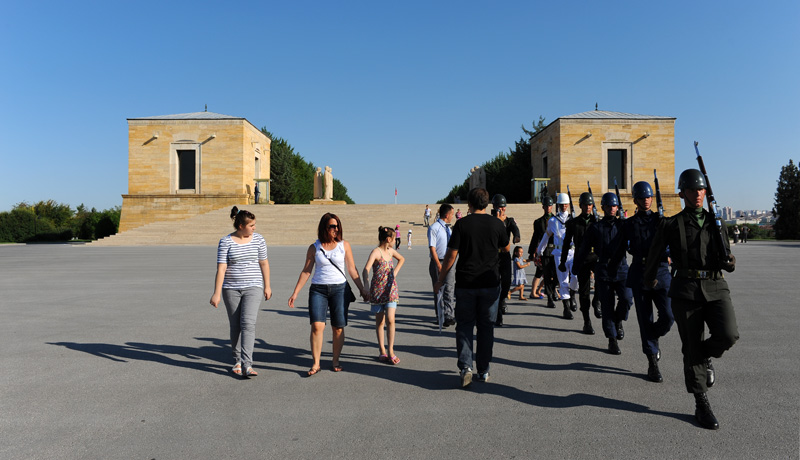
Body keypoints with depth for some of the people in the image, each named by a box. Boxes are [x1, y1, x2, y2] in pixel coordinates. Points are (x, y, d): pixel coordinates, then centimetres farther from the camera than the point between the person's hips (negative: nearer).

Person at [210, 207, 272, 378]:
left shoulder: (258, 239, 1)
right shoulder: (226, 242, -6)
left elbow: (264, 263, 8)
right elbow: (221, 268, -9)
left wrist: (267, 286, 10)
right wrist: (217, 293, -13)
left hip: (253, 287, 0)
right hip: (231, 289, 0)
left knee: (248, 323, -14)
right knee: (235, 326, 8)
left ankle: (247, 365, -17)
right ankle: (237, 361, 25)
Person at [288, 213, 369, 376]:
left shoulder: (344, 245, 5)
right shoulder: (314, 248, 4)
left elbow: (352, 269, 9)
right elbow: (306, 271, 7)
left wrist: (362, 289, 8)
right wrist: (295, 293, 3)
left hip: (340, 289, 1)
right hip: (318, 289, 0)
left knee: (338, 328, 2)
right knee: (317, 326, -12)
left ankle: (335, 361, 17)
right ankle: (316, 364, -2)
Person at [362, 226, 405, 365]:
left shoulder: (391, 251, 8)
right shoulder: (376, 252, -12)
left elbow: (401, 259, 30)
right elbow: (366, 270, -24)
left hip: (391, 291, 4)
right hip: (377, 290, -4)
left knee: (390, 320, -7)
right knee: (380, 322, 6)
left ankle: (390, 351, 0)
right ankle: (382, 351, 17)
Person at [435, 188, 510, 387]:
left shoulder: (462, 224, -7)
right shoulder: (497, 224, -2)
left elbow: (451, 255, -8)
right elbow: (506, 248, 16)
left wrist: (440, 280, 2)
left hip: (465, 283, -1)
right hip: (490, 283, 2)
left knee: (464, 325, 9)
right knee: (486, 326, 12)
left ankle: (465, 366, -5)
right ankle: (483, 371, 18)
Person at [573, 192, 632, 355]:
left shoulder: (622, 225, 7)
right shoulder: (595, 228, 4)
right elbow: (583, 249, 9)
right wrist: (576, 268, 11)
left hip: (621, 269, 1)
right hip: (603, 271, -1)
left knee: (626, 299, -15)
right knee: (607, 305, 1)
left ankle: (618, 321, 16)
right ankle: (612, 339, 12)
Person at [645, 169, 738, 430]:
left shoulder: (717, 222, 13)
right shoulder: (672, 225, 3)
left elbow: (725, 258, 16)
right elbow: (654, 254, 16)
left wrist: (729, 263, -7)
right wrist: (649, 279, 27)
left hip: (716, 288, 3)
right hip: (686, 291, -2)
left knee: (728, 335, -20)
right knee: (691, 348, 1)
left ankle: (705, 357, 16)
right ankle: (701, 405, 16)